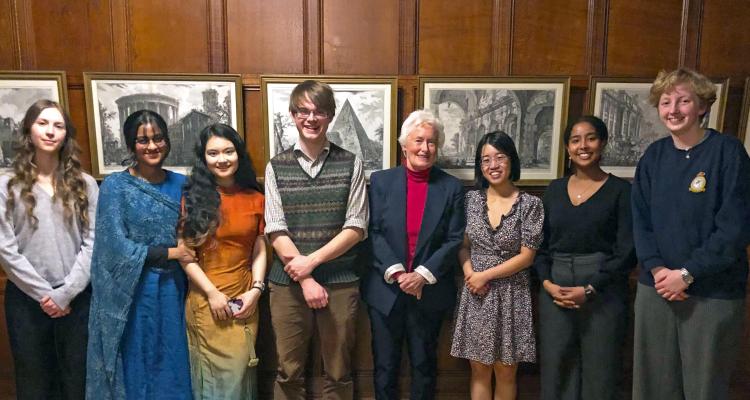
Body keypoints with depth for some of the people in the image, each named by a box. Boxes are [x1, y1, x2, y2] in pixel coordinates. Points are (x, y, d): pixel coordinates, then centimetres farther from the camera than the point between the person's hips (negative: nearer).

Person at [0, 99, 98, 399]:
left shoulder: (85, 184, 3)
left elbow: (92, 243, -3)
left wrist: (66, 292, -11)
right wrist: (43, 293, -10)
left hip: (77, 298, 0)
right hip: (26, 299, 0)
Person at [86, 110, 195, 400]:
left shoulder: (180, 184, 4)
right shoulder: (115, 186, -7)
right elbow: (118, 247, -13)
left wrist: (184, 252, -6)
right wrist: (171, 252, -12)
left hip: (173, 289, 3)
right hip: (132, 293, -3)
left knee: (172, 368, 14)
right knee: (134, 368, 11)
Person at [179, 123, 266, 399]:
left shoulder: (255, 198, 5)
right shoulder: (193, 197, -3)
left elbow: (260, 250, 6)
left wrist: (256, 289, -6)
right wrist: (212, 293, -12)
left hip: (245, 299, 2)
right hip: (206, 299, -2)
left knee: (240, 373, 12)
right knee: (213, 375, 9)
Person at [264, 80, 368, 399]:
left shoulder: (351, 164, 2)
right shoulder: (276, 166, 3)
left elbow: (356, 228, -3)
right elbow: (276, 231, -2)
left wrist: (312, 260, -13)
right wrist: (305, 279, -10)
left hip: (341, 282, 0)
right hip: (288, 283, 1)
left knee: (338, 372, 11)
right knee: (289, 372, 12)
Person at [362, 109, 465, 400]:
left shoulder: (452, 187, -1)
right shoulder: (381, 181, 0)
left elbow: (455, 240, -5)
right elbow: (373, 232, -5)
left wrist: (423, 274, -15)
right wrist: (395, 271, -17)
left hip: (430, 291, 0)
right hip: (386, 289, 0)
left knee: (424, 364, 16)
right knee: (385, 364, 13)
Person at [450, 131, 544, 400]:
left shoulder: (530, 204, -7)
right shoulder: (471, 198, 2)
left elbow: (526, 256, -9)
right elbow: (462, 246, 7)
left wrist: (486, 275, -12)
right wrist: (469, 273, -11)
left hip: (511, 294, -2)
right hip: (476, 293, 2)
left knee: (505, 371, 10)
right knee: (479, 370, 10)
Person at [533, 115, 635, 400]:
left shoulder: (621, 190, -2)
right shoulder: (554, 189, 9)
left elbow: (627, 251, -7)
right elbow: (539, 244, 9)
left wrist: (589, 289, -13)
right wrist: (547, 283, -6)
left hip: (603, 293, -3)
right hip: (554, 290, 3)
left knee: (599, 372, 6)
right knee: (556, 369, 9)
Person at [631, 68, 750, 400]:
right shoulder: (653, 155, 6)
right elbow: (640, 220, 4)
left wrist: (687, 273, -15)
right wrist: (656, 268, -10)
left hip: (714, 293, -3)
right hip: (656, 287, 4)